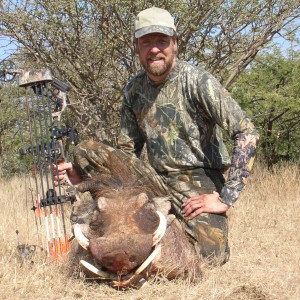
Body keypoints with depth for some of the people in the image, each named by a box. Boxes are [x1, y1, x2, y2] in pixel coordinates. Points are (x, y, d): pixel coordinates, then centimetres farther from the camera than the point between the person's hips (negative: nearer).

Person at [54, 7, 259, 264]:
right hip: (157, 178, 5)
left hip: (200, 179, -5)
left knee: (211, 255, -28)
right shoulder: (134, 90, 6)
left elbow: (247, 133, -19)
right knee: (86, 151, -11)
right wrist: (84, 172, -5)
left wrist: (226, 198, -23)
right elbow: (128, 149, 12)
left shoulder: (197, 81, -12)